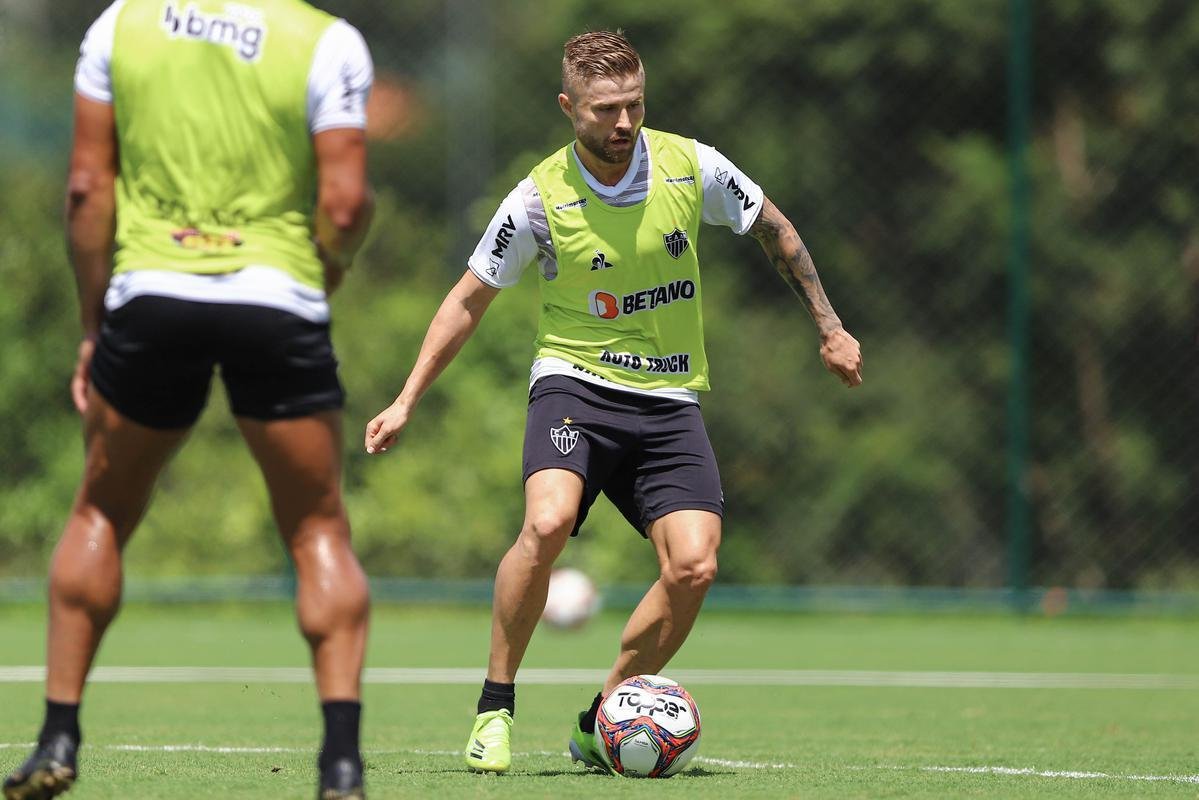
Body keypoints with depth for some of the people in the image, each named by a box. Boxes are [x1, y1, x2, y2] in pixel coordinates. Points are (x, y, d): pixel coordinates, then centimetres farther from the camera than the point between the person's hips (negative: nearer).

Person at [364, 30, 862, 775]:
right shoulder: (540, 198, -8)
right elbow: (469, 300, 4)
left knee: (694, 567, -16)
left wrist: (830, 328, 15)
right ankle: (496, 707, -15)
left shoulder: (692, 167, -4)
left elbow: (775, 229, 15)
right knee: (547, 524, -31)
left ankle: (601, 725, 4)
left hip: (670, 399, 3)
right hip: (575, 383, -3)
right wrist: (407, 400, 0)